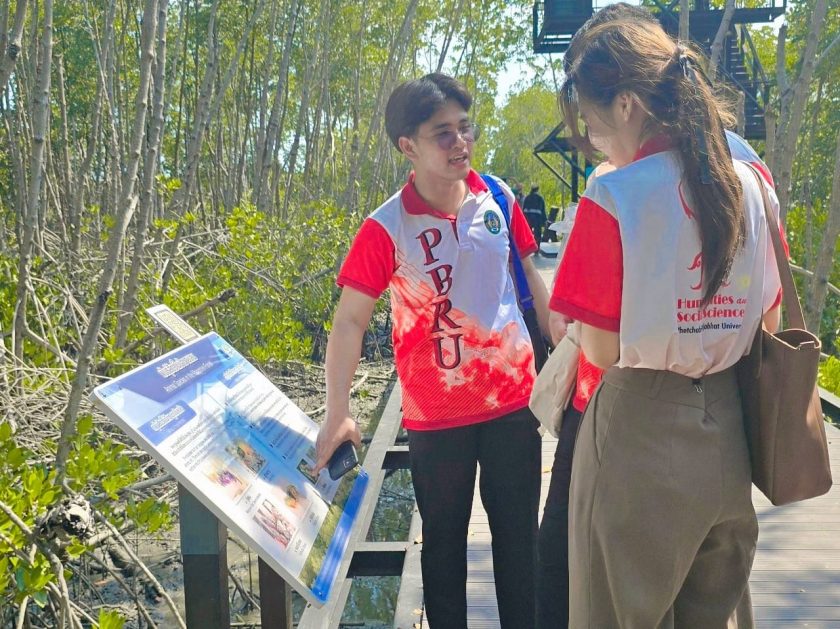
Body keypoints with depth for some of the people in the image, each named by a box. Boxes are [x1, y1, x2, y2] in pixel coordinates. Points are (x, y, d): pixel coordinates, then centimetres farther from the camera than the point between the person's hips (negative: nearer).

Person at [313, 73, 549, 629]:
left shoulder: (497, 198, -1)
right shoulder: (387, 228, -13)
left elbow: (530, 276, 10)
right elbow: (350, 320, -12)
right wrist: (339, 413, -19)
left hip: (514, 398, 3)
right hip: (437, 415, -3)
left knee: (519, 539, 14)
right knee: (444, 542, 14)